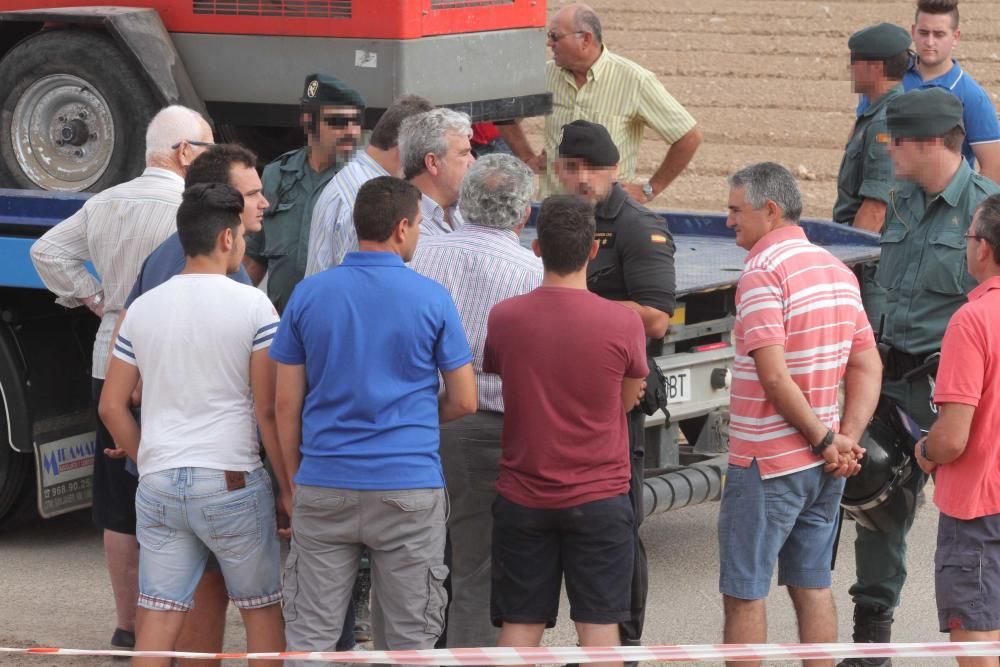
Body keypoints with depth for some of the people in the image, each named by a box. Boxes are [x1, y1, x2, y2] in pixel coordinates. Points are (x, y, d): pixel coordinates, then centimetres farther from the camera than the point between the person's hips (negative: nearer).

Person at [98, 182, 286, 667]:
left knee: (157, 619, 4)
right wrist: (290, 485, -1)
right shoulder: (252, 306, -7)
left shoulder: (143, 308, 7)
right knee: (262, 610, 10)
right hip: (232, 480, -4)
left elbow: (112, 406, 10)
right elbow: (268, 410, -9)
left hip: (158, 483, 4)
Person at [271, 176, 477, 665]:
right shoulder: (431, 299, -4)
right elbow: (464, 402, 1)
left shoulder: (308, 294, 1)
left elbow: (286, 404, 3)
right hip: (409, 490, -2)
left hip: (323, 487, 2)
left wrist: (295, 479, 14)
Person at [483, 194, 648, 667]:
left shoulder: (504, 318, -7)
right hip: (599, 498, -2)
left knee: (520, 625, 8)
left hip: (522, 498, 2)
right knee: (599, 623, 5)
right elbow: (628, 399, 4)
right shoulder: (623, 322, -12)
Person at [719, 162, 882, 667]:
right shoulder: (838, 272, 10)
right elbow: (868, 367, 8)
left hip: (765, 463, -8)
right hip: (824, 469, 8)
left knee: (743, 594, 0)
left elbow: (774, 376, -23)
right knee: (813, 586, 13)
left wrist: (826, 439, -14)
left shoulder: (762, 273, -16)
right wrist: (847, 439, -2)